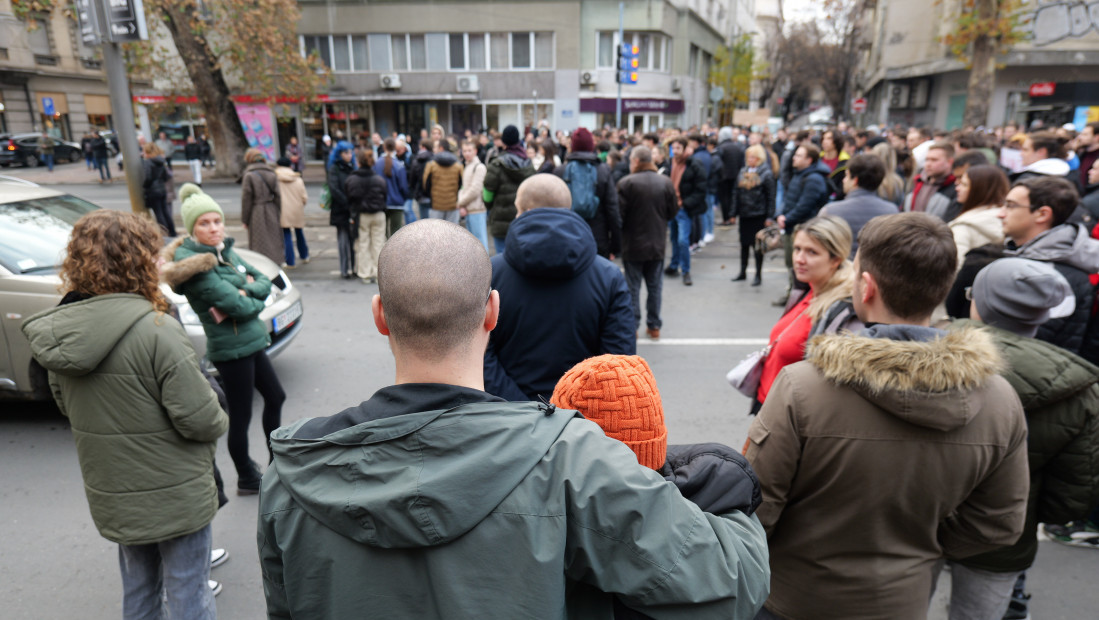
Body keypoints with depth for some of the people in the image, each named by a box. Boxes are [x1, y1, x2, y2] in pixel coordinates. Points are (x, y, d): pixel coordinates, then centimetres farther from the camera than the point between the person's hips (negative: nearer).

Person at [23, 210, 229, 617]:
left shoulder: (57, 333, -4)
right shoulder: (155, 329, -26)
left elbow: (67, 407, 10)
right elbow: (198, 418, -24)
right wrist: (220, 423, -3)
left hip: (112, 497, 7)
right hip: (172, 496, -6)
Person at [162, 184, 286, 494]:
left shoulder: (225, 251, 7)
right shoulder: (194, 264, -20)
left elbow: (264, 280, 5)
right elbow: (239, 308, -25)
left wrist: (245, 292, -15)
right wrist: (254, 299, -5)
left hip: (252, 341, 9)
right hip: (231, 348, -9)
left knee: (275, 397, 22)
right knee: (241, 416, 5)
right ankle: (246, 479, 23)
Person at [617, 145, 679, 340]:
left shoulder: (627, 183, -15)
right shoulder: (665, 182, -2)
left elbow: (619, 214, -14)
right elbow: (673, 212, 5)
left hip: (633, 244, -4)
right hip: (658, 244, 4)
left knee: (632, 287, 6)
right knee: (655, 286, 14)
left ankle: (632, 326, 10)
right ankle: (654, 325, 21)